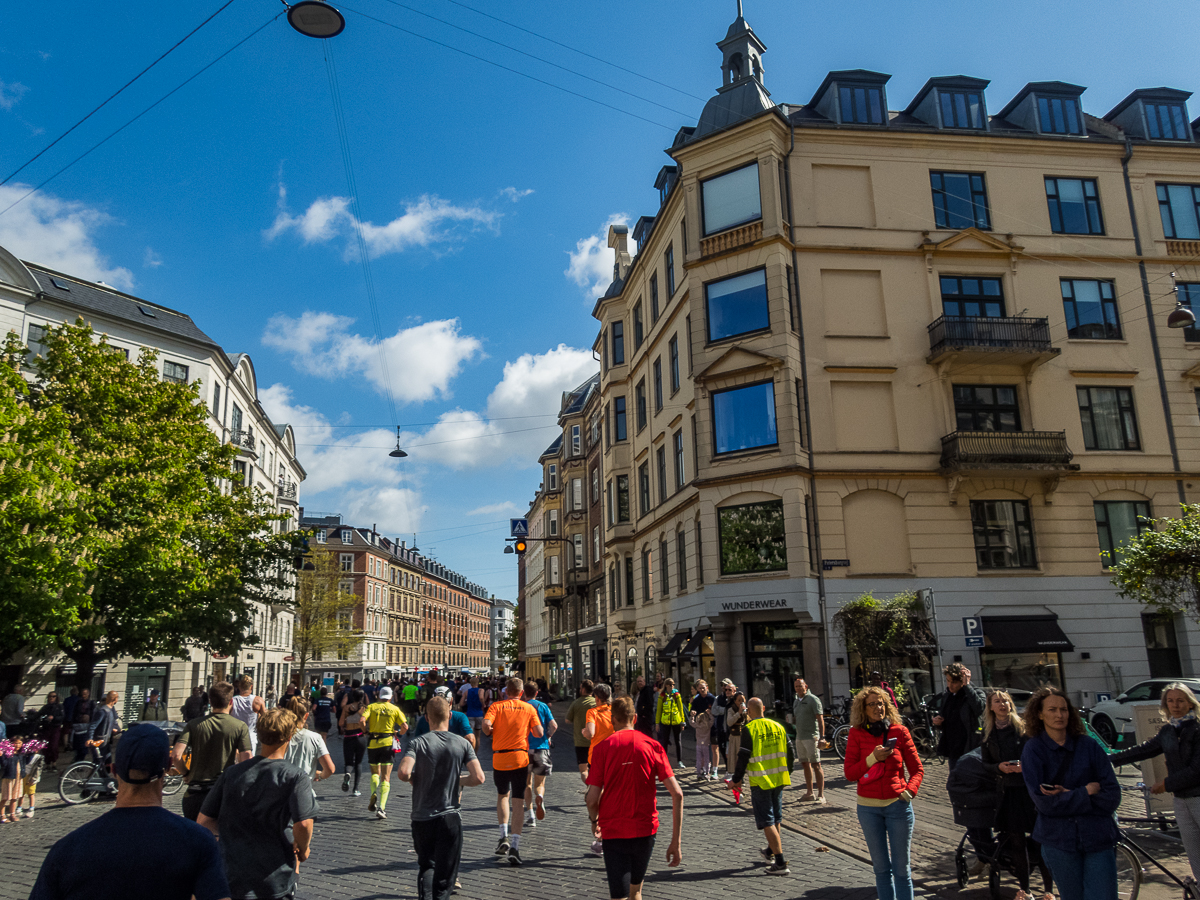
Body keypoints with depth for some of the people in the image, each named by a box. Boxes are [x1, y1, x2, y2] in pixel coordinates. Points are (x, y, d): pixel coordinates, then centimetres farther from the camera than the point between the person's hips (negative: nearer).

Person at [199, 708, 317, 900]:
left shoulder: (231, 773, 1)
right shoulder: (296, 778, -11)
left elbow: (205, 821, 5)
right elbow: (303, 824, -23)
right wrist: (302, 850, -3)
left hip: (232, 879, 3)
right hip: (277, 883, -3)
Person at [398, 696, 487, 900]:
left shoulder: (417, 743, -7)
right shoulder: (463, 743, -3)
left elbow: (403, 772, -22)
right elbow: (478, 777, -10)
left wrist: (415, 780, 1)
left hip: (422, 818, 0)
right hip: (450, 818, 0)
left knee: (425, 866, 18)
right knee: (445, 872, 10)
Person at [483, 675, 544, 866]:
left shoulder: (496, 706, 0)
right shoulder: (529, 708, 4)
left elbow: (486, 724, -16)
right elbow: (539, 733, -1)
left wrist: (491, 733, 6)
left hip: (499, 758, 0)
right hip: (520, 758, 0)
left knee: (502, 795, 22)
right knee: (518, 801, 3)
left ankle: (504, 837, 9)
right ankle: (515, 846, -5)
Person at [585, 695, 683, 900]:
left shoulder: (602, 748, -6)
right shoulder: (652, 745, -2)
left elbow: (592, 799, -9)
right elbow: (677, 793, -8)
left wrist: (595, 821, 13)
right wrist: (676, 841, -3)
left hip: (613, 832, -3)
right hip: (645, 830, 3)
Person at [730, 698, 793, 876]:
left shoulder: (749, 729, -12)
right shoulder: (778, 726, 5)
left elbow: (743, 757, -13)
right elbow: (788, 752, 10)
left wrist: (737, 779, -2)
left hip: (760, 781, -6)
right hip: (779, 779, 6)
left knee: (767, 821, -1)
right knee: (776, 818, 20)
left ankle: (781, 863, -6)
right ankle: (770, 852, 38)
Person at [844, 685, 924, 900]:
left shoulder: (899, 732, -2)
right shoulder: (857, 734, -2)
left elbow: (917, 768, 5)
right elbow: (849, 774, -3)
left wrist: (909, 791, -12)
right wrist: (873, 758, -16)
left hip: (898, 805, 0)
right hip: (869, 807, 1)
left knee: (901, 868, 4)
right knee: (881, 867, 10)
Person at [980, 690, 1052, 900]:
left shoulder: (1023, 728, -2)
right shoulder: (988, 734, 7)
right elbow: (985, 763, 9)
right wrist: (999, 767, -10)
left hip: (1031, 789, -3)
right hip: (1007, 791, 3)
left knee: (1040, 839, -3)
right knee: (1016, 841, 9)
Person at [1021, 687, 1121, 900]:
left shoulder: (1088, 745, 2)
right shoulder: (1033, 749, -3)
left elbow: (1112, 796, -3)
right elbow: (1043, 802, -11)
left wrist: (1069, 796, -13)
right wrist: (1085, 792, -12)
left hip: (1098, 838, 1)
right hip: (1059, 840, -1)